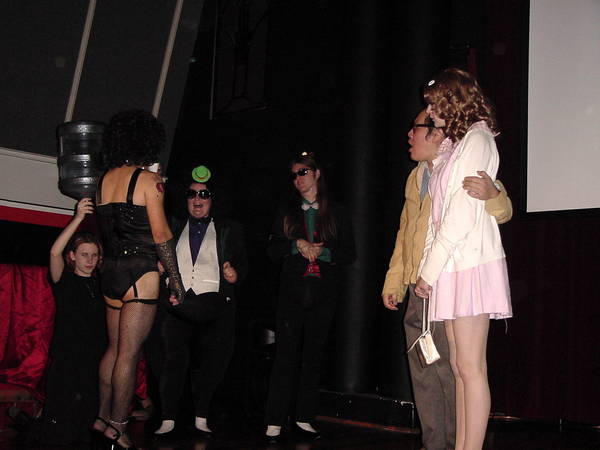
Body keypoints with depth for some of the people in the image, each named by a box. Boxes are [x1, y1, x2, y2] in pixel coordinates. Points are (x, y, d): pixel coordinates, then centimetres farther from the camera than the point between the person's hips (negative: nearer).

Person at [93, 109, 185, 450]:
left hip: (112, 268, 7)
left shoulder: (105, 180, 12)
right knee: (129, 353, -2)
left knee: (115, 347, 16)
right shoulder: (148, 180, -9)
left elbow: (108, 227, 16)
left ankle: (103, 417, 23)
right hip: (141, 272, -7)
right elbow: (161, 236, -12)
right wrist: (177, 281, -7)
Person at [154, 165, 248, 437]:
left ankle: (201, 419, 13)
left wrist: (235, 275, -8)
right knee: (173, 360, -9)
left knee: (212, 362, -1)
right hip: (178, 302, 0)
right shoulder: (173, 228, 19)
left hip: (215, 305, 0)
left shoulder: (229, 231, 16)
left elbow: (243, 264, 11)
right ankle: (168, 420, 0)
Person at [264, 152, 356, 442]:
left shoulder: (336, 213, 10)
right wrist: (297, 245, -9)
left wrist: (323, 252, -10)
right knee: (285, 356, -7)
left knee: (313, 357, 4)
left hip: (323, 292, 0)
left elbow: (349, 253, 5)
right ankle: (275, 423, -6)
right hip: (292, 291, 0)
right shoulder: (287, 213, 14)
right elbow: (272, 250, 7)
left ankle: (304, 419, 11)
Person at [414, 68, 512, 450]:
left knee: (470, 367, -8)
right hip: (451, 265, 8)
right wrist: (429, 269, 6)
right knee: (459, 367, 8)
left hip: (469, 263, -8)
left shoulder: (476, 139, -4)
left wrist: (430, 270, -12)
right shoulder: (451, 146, 22)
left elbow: (463, 213, -13)